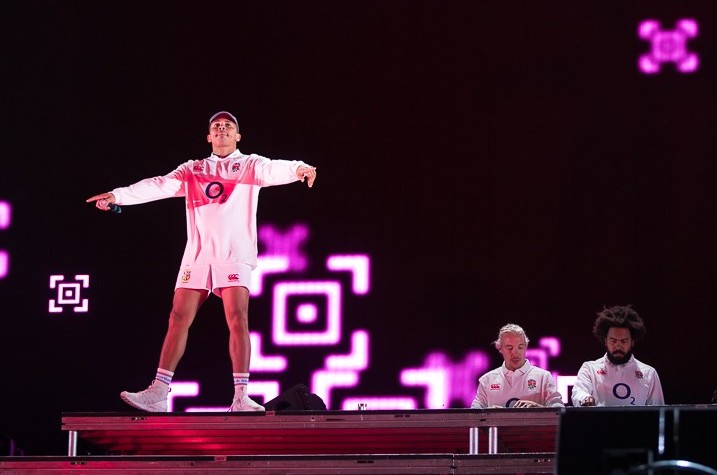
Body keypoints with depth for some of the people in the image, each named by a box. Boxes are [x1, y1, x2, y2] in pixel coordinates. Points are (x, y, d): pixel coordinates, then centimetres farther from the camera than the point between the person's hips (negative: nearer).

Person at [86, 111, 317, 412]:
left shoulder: (249, 166, 7)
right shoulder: (192, 171, 16)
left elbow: (273, 170, -13)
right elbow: (158, 186, 7)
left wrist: (298, 169, -36)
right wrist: (117, 196, -5)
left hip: (235, 255, -3)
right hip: (197, 256, 3)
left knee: (237, 319, -15)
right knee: (178, 319, -2)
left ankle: (240, 396, -16)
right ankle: (158, 393, 0)